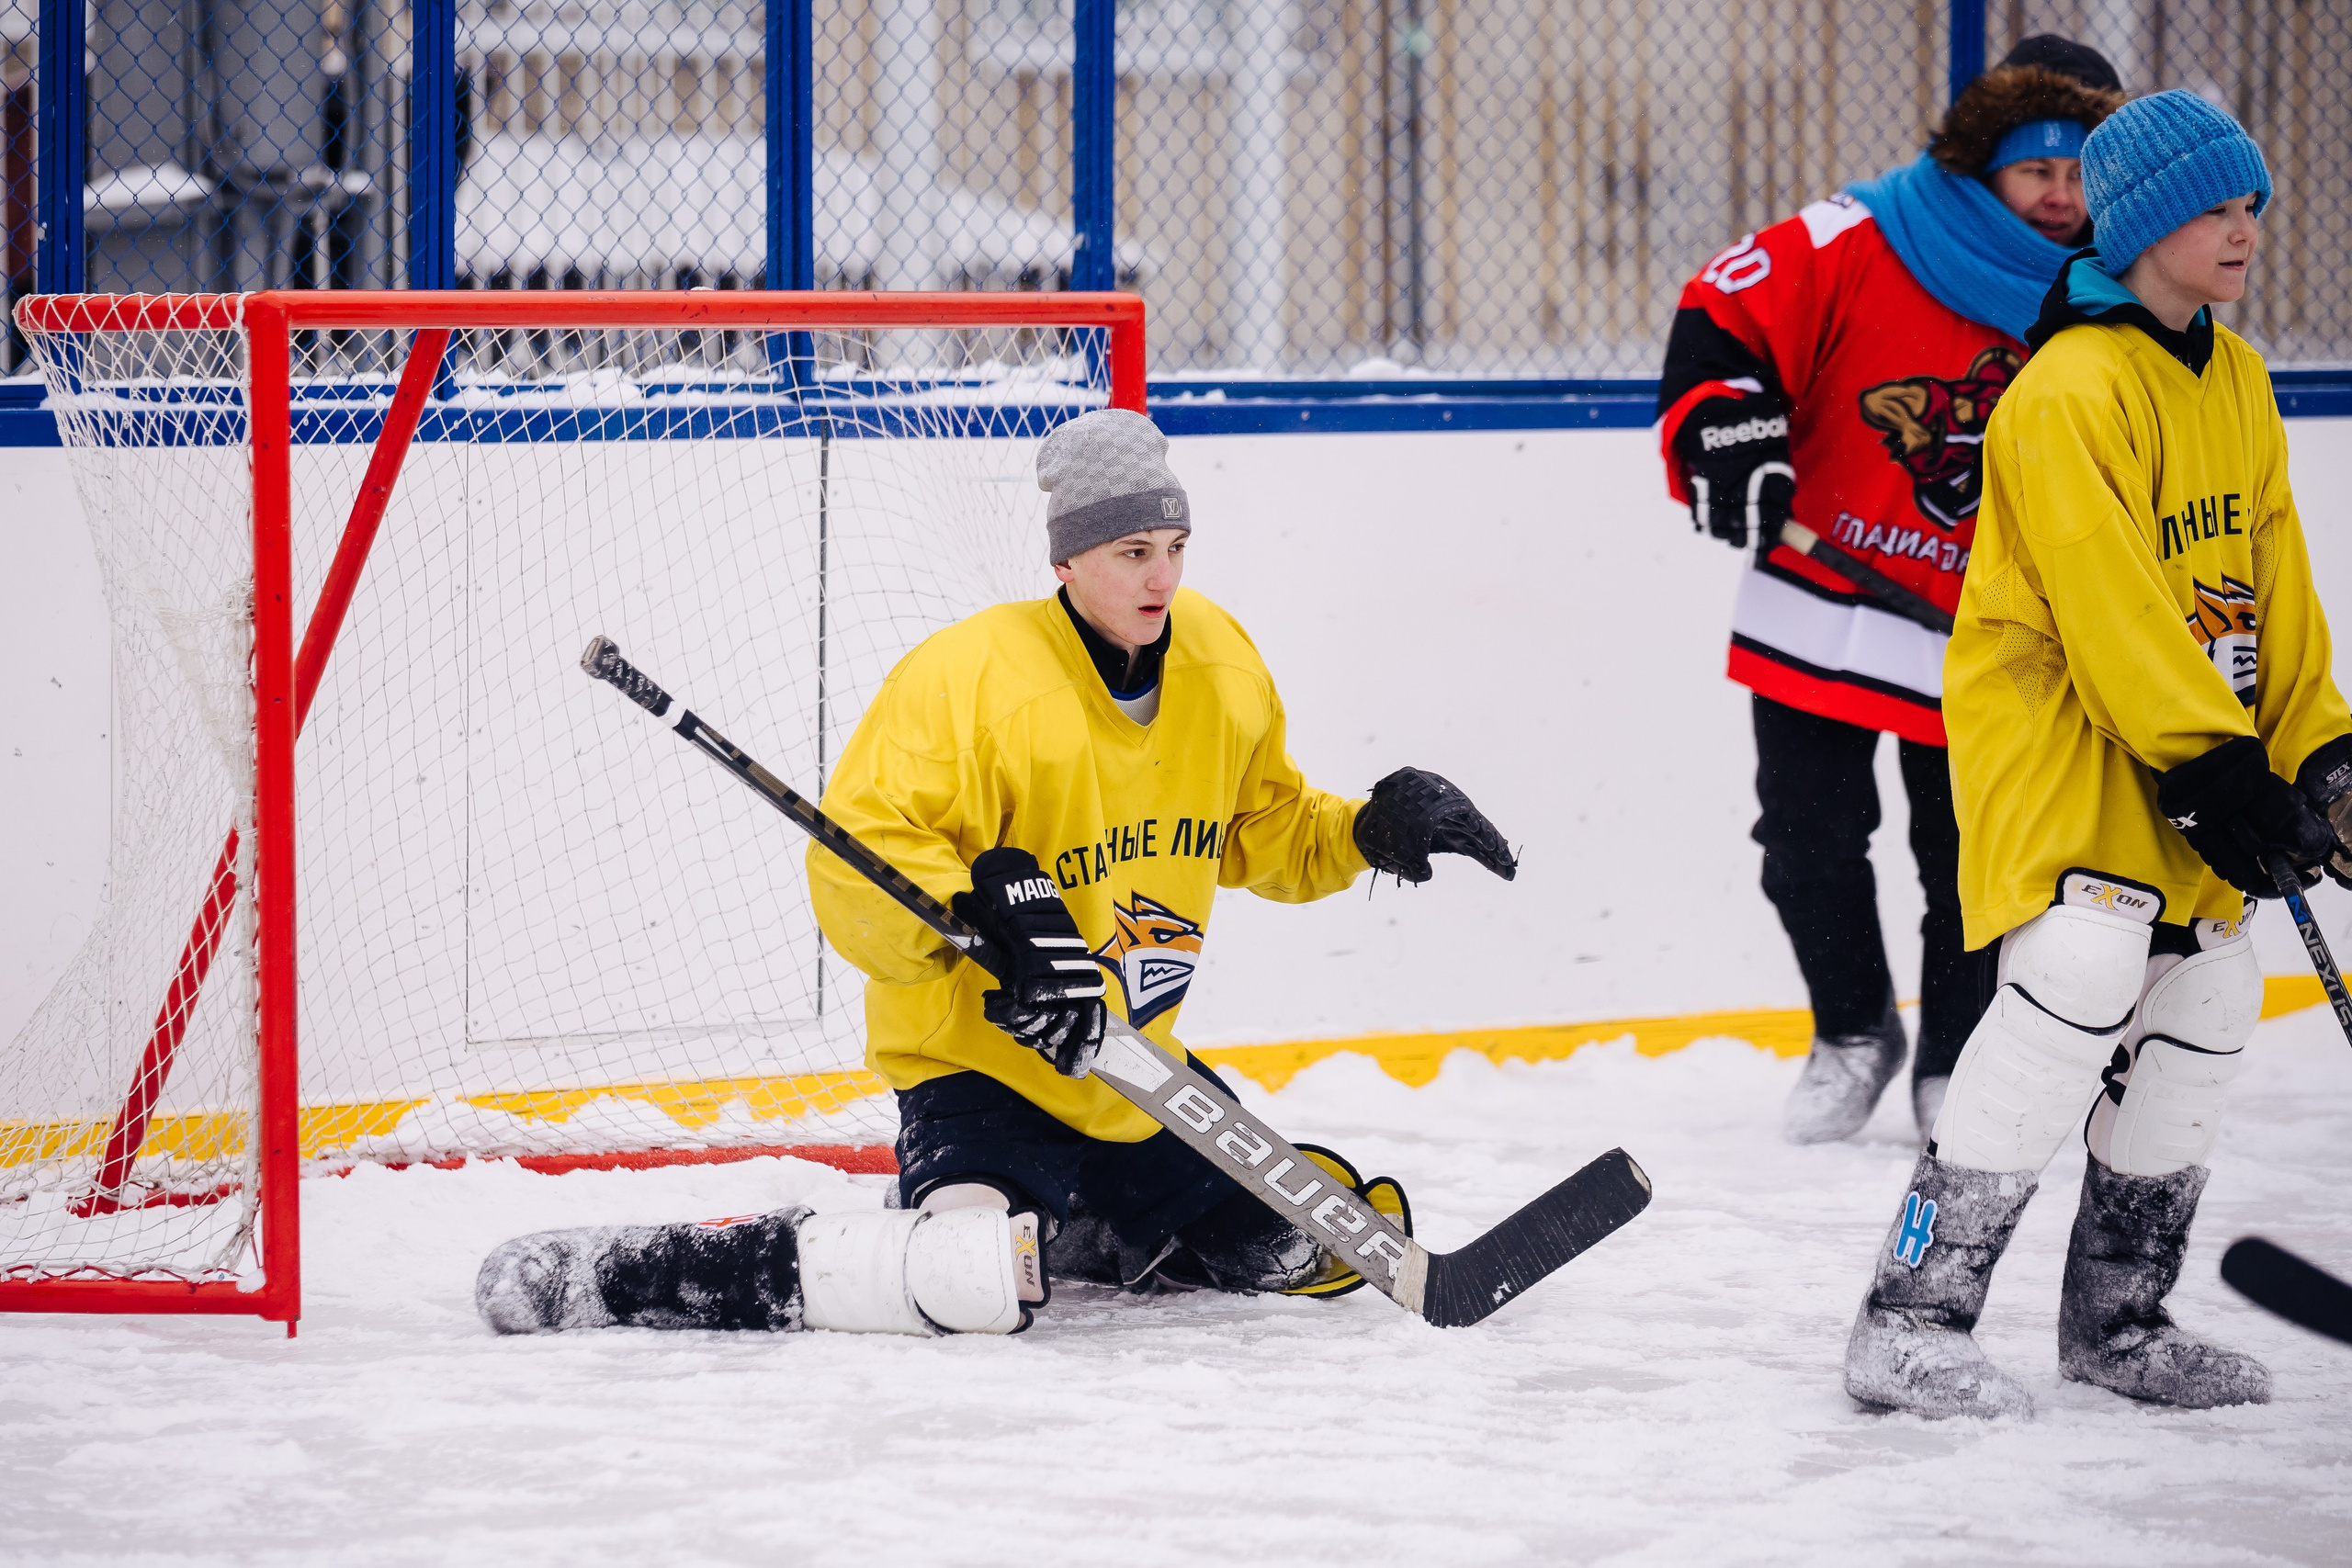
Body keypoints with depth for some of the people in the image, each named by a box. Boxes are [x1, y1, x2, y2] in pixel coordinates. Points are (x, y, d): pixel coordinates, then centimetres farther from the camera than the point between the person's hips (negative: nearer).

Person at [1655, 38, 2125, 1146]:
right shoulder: (1851, 247, -11)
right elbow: (1722, 314, -8)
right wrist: (1722, 432, -22)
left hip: (1977, 651, 1)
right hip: (1816, 615, -1)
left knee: (1970, 867, 4)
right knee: (1810, 847, 7)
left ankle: (1954, 1066, 25)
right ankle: (1853, 1032, 32)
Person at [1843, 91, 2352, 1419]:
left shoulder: (2239, 386, 11)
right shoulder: (2073, 391, -19)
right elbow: (2106, 607, -24)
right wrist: (2206, 764, -26)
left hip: (2190, 744, 9)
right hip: (2051, 724, -9)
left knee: (2205, 1005, 8)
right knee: (2080, 975, -23)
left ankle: (2119, 1316, 23)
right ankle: (1914, 1317, -21)